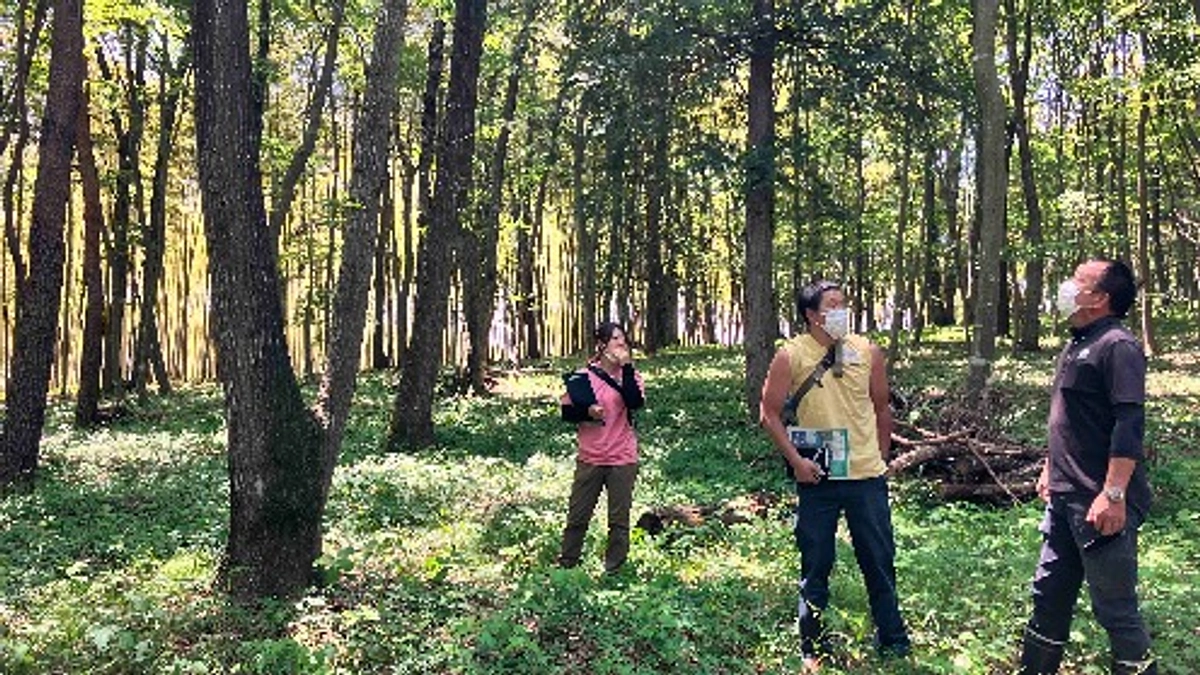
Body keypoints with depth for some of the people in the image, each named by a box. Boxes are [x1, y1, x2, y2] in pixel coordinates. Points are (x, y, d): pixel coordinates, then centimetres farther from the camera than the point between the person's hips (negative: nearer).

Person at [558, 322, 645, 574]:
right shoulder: (583, 377, 0)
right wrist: (587, 411, -16)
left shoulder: (631, 375, 2)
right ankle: (566, 563, 21)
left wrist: (627, 367, -19)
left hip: (622, 459, 0)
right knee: (577, 516, 7)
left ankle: (614, 567, 18)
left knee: (619, 519, 6)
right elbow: (567, 411, 3)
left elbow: (635, 402, -18)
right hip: (590, 459, 0)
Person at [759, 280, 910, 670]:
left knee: (880, 560, 11)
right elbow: (769, 414, -4)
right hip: (817, 478, -2)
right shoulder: (791, 356, -6)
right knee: (815, 565, 8)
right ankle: (813, 648, 22)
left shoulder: (867, 352, 3)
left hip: (867, 476, 2)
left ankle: (893, 641, 29)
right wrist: (795, 460, -12)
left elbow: (881, 408, 13)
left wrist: (881, 459, 14)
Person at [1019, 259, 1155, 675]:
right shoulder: (1077, 345, 14)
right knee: (1049, 594, 17)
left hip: (1100, 504, -9)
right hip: (1065, 499, 10)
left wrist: (1114, 493, -27)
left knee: (1115, 608, 1)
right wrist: (1051, 469, 25)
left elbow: (1129, 425, -22)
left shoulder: (1117, 346, -14)